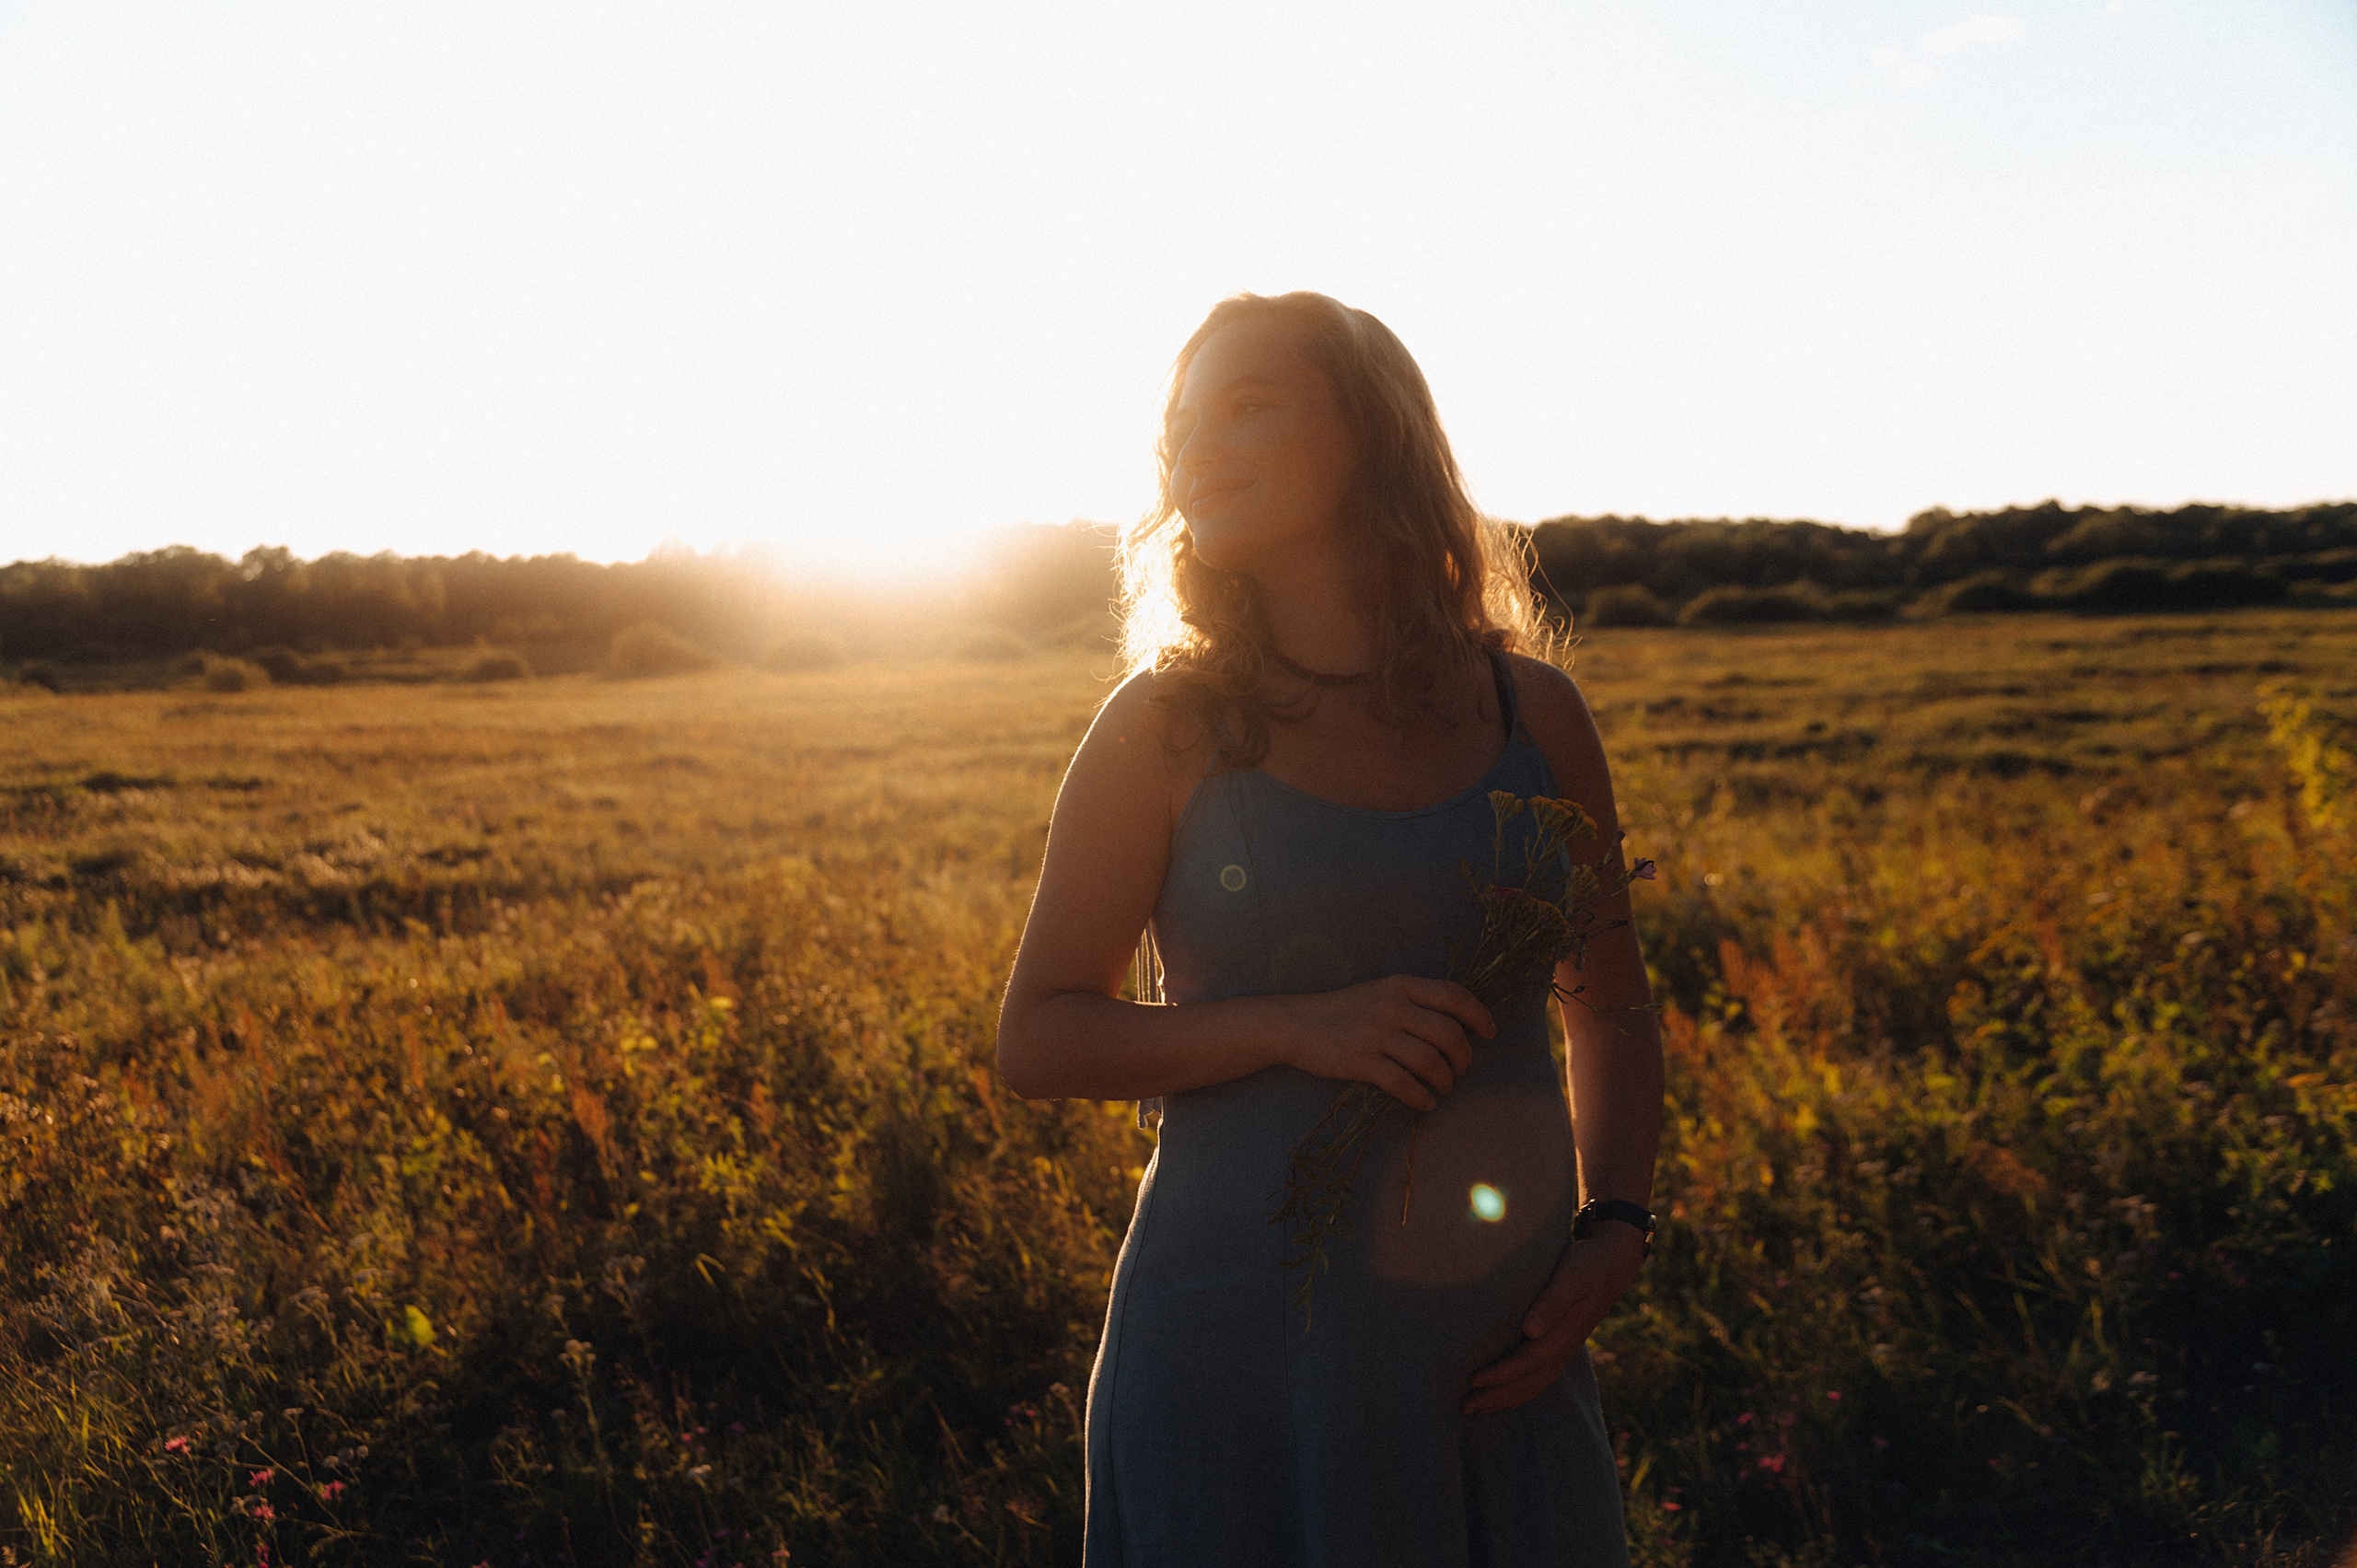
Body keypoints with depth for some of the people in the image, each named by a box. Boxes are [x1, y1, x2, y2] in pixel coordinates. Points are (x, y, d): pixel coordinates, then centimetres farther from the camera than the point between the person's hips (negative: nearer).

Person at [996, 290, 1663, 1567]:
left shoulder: (1532, 715, 4)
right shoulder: (1164, 731, -3)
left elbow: (1611, 1005, 16)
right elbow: (1036, 1042, -1)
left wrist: (1613, 1229, 0)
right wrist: (1297, 1027, -16)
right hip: (1248, 1352, -2)